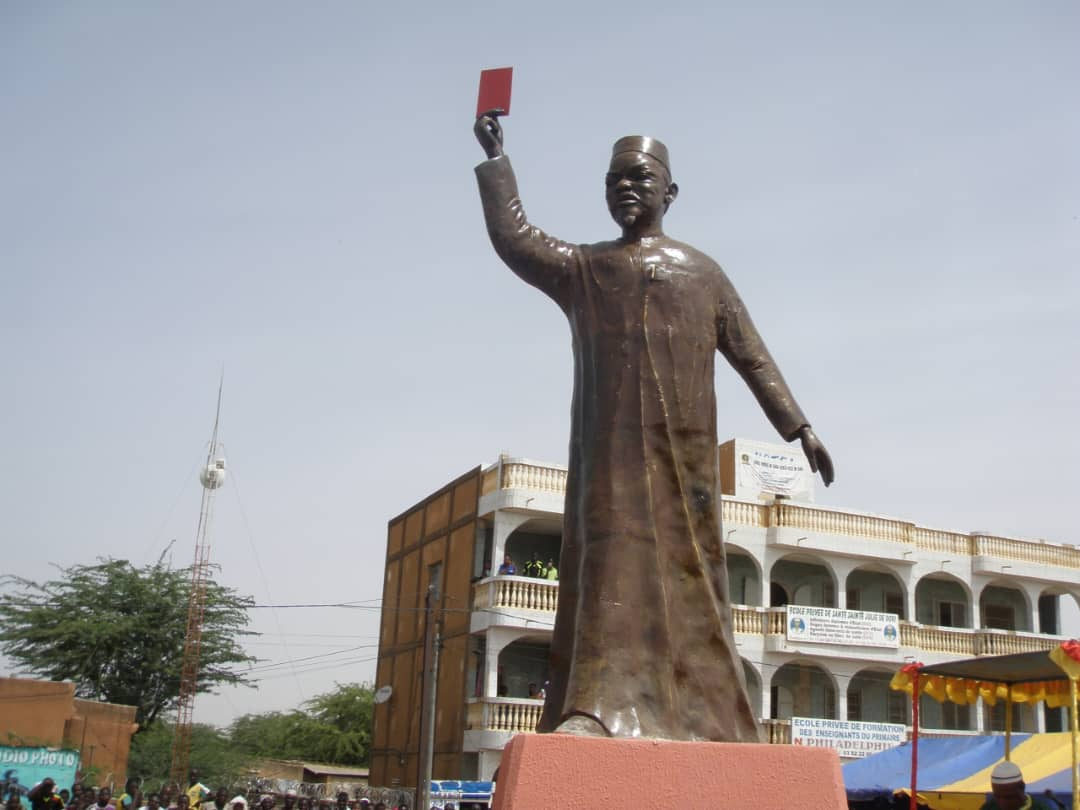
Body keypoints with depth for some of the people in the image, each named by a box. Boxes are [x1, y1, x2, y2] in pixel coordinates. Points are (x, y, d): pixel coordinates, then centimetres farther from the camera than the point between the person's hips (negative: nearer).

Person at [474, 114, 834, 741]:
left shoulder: (703, 273, 19)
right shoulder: (582, 268, 18)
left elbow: (753, 358, 15)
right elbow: (513, 239, 4)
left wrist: (800, 428, 8)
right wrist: (495, 158, 7)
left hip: (683, 448, 1)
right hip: (610, 448, 0)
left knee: (687, 572, -1)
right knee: (608, 568, -10)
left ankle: (702, 716, 2)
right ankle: (596, 708, -16)